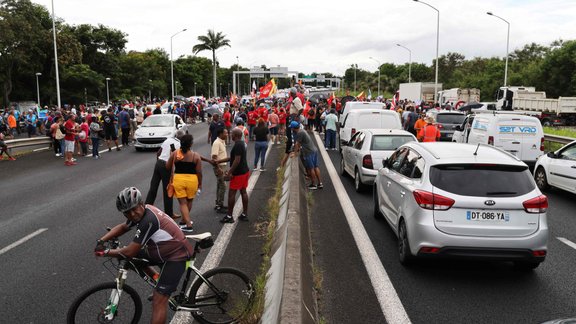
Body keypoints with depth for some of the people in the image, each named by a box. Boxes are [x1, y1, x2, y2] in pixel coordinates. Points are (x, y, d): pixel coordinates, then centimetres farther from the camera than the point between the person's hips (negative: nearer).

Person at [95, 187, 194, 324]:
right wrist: (101, 240, 1)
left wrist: (105, 252, -11)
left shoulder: (148, 220, -29)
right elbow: (122, 227, 15)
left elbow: (129, 252, -26)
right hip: (163, 251, 10)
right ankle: (157, 279, 22)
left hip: (176, 256, -10)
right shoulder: (142, 212, -2)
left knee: (158, 301, -14)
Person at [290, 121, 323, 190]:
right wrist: (297, 151, 24)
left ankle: (313, 184, 7)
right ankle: (320, 183, 16)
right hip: (314, 150, 10)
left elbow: (297, 144, -10)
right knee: (315, 167, 12)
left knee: (311, 168, -1)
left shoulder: (299, 133, -15)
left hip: (309, 153, -10)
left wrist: (295, 153, -2)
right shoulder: (301, 131, 15)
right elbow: (300, 144, 23)